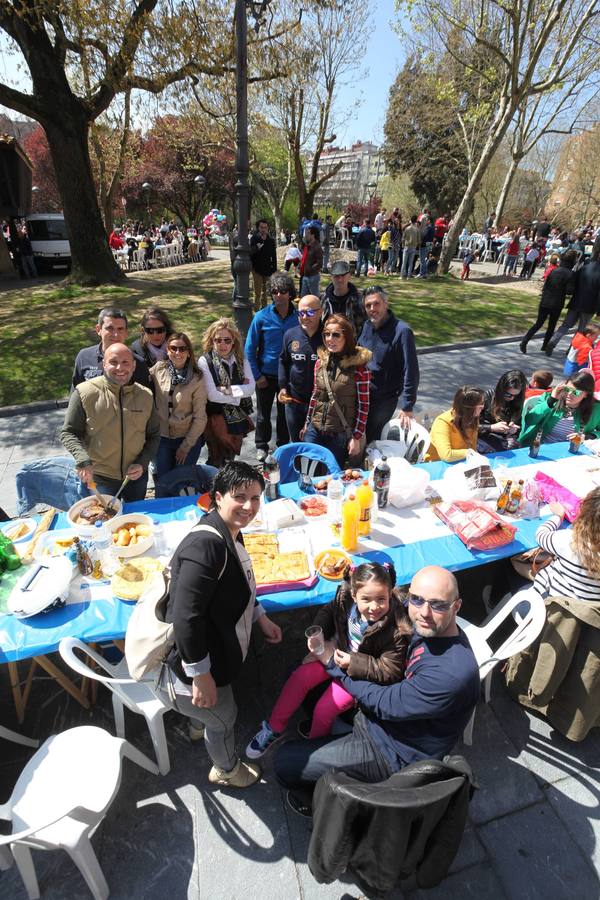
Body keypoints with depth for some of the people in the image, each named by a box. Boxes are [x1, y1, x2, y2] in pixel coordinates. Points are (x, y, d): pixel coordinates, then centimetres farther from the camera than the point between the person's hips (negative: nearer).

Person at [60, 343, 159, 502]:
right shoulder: (85, 392, -13)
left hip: (136, 476, 3)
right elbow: (68, 433, -8)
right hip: (99, 478, -3)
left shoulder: (145, 396, -3)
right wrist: (83, 460, -24)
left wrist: (142, 463, -9)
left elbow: (154, 435, 5)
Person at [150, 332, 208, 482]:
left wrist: (186, 446, -7)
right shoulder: (158, 370, -4)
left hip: (188, 439, -2)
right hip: (162, 438, 2)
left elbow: (200, 417, -8)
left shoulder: (197, 379, -10)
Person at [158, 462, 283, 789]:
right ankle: (227, 770, 51)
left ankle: (198, 726, 70)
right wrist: (201, 676, -27)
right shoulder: (206, 544, -35)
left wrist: (261, 618, 12)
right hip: (193, 663, -9)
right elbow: (186, 617, -35)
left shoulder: (228, 534, -2)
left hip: (214, 649, 9)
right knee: (223, 718, 20)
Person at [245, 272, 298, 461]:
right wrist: (257, 375, -9)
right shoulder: (262, 317, -12)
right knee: (263, 414, 15)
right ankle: (261, 446, 36)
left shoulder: (298, 317, -10)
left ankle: (283, 445, 38)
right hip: (266, 374, 0)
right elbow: (250, 348, -7)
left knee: (285, 412, 17)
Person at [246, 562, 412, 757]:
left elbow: (390, 671, -24)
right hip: (336, 652, 5)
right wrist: (317, 634, -12)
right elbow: (328, 611, 3)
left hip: (362, 673, -4)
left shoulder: (397, 630, -32)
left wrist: (352, 662, -29)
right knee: (299, 677, -6)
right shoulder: (346, 598, -21)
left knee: (324, 710, -11)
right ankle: (274, 728, 14)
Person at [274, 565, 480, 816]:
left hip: (393, 754, -8)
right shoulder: (429, 630, -10)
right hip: (379, 718, 8)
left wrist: (334, 666, -13)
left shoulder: (452, 672, -34)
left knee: (286, 761, -6)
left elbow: (386, 703, -24)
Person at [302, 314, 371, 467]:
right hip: (315, 430, 4)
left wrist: (357, 438, -10)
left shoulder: (359, 367, -12)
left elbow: (363, 405, -10)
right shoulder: (320, 362, 3)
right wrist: (307, 424, 15)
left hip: (341, 434, -4)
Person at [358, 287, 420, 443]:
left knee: (371, 440, 7)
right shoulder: (367, 326, 0)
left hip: (384, 399, -6)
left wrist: (407, 407, -20)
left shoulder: (402, 331, -21)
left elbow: (411, 371, -21)